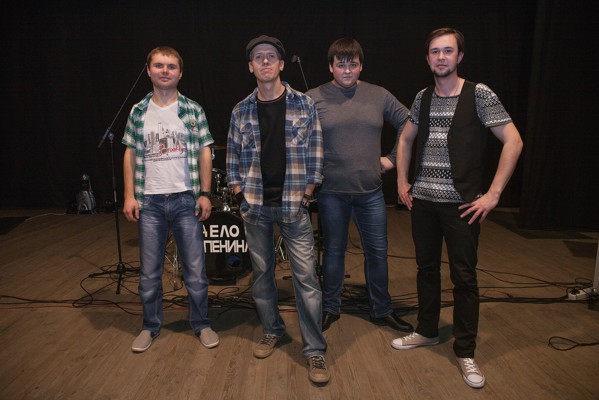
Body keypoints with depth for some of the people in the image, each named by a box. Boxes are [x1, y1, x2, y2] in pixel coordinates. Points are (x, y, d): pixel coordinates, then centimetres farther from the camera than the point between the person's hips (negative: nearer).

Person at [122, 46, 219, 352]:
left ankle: (201, 324, 23)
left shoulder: (193, 110, 2)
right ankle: (150, 326, 28)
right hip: (149, 201, 2)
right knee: (149, 271, 10)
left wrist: (205, 194, -4)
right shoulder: (139, 112, 6)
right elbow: (130, 155, 8)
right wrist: (129, 196, 1)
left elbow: (204, 154, 2)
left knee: (195, 269, 5)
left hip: (186, 199, -1)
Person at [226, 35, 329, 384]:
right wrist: (239, 191, 4)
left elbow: (315, 152, 2)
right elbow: (233, 156, 13)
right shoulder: (241, 111, 8)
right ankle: (272, 331, 32)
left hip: (293, 205, -2)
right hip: (255, 206, 3)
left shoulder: (304, 104, 2)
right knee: (262, 272, 12)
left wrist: (307, 192, -3)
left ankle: (315, 350, 8)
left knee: (306, 275, -4)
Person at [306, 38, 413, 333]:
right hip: (331, 191, -2)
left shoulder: (379, 96, 3)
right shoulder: (313, 99, -3)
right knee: (334, 251, 12)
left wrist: (394, 158, 5)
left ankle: (381, 310, 29)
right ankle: (330, 308, 30)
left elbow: (408, 125, 12)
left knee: (378, 252, 11)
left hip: (370, 190, 2)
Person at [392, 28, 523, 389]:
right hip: (423, 200, 5)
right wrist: (403, 181, 12)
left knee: (464, 276, 3)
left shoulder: (479, 94, -6)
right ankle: (427, 331, 33)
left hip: (461, 203, -4)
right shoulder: (423, 97, 8)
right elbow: (406, 139, 21)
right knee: (427, 268, 15)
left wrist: (493, 194, -13)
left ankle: (465, 352, 18)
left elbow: (513, 141, -10)